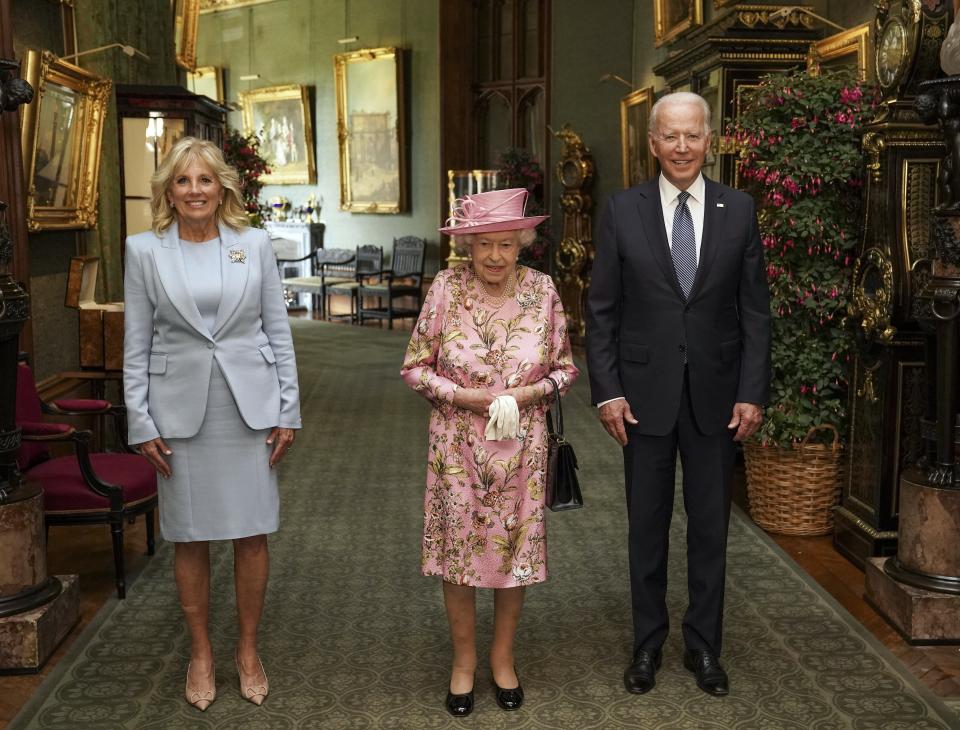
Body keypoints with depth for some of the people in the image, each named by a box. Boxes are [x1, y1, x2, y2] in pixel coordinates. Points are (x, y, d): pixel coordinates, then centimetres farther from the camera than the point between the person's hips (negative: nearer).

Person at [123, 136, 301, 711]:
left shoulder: (255, 244, 2)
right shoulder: (145, 251, 1)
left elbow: (278, 330, 4)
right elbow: (137, 343, 2)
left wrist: (288, 410, 1)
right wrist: (142, 422, -2)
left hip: (249, 405, 1)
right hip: (180, 409, 0)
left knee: (252, 533, 6)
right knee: (190, 538, 8)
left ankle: (249, 651, 24)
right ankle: (201, 653, 26)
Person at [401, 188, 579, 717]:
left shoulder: (542, 290, -5)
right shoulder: (446, 288, -8)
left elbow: (566, 367, 4)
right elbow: (414, 367, -2)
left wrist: (531, 391, -14)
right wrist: (460, 396, -16)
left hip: (521, 446, 1)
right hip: (458, 445, -1)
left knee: (516, 549, 10)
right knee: (458, 550, 7)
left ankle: (503, 656, 32)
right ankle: (464, 660, 28)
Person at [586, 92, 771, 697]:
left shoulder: (739, 210, 1)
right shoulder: (623, 211, -2)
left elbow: (755, 309, 2)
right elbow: (602, 310, -1)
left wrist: (753, 393, -4)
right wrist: (607, 391, -7)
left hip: (716, 396, 1)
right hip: (646, 393, -1)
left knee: (711, 527, 11)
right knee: (648, 526, 11)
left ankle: (705, 644, 27)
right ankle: (648, 641, 27)